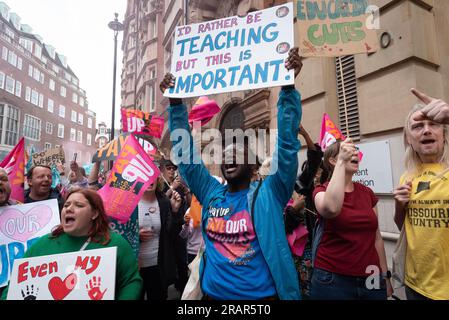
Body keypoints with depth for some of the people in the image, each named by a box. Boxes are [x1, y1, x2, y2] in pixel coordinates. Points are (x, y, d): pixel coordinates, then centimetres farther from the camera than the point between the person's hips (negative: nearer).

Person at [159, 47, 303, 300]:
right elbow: (186, 151, 0)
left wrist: (288, 87, -23)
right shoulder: (211, 193, -1)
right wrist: (176, 103, -5)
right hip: (212, 294, 3)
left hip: (262, 295, -3)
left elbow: (287, 143, -16)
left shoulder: (269, 194, -9)